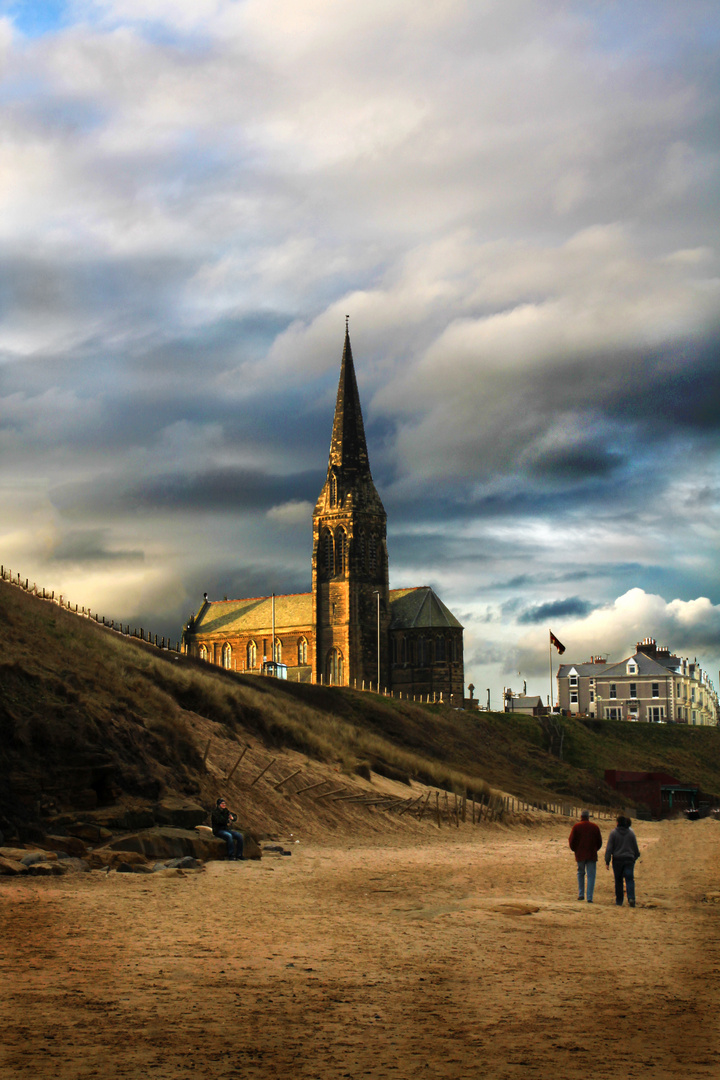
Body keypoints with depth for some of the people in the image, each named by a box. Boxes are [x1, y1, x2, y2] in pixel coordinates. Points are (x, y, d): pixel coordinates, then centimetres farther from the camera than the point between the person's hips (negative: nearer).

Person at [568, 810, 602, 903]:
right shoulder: (594, 827, 3)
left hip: (580, 854, 0)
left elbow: (571, 840, -4)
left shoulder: (576, 826, -1)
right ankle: (589, 897, -6)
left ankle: (581, 894, 14)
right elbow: (600, 841, 7)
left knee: (580, 873, 18)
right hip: (592, 855, 0)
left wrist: (574, 849, 13)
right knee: (591, 876, 1)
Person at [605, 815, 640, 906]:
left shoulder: (613, 833, -4)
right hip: (629, 860, 1)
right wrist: (635, 857, 27)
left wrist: (607, 861, -4)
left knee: (618, 881, 10)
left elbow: (609, 848, -7)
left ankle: (619, 901, 16)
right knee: (630, 879, -4)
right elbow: (635, 848, 11)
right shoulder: (631, 833, 3)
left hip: (617, 860, -1)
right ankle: (631, 898, -25)